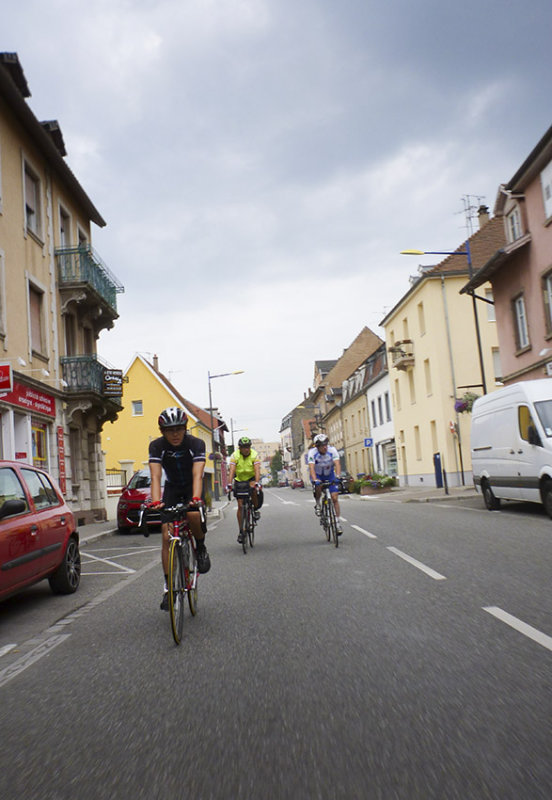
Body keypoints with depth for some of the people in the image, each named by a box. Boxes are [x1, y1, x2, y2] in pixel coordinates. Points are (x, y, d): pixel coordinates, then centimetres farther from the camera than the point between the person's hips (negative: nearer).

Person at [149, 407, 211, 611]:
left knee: (193, 515, -35)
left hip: (191, 488, -2)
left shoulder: (196, 444, -23)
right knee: (166, 536, -9)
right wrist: (156, 501, -45)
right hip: (172, 489, 2)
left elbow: (197, 474, -34)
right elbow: (155, 476, -28)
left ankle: (201, 548, -3)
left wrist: (196, 498, -51)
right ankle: (168, 587, 0)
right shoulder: (156, 446, -19)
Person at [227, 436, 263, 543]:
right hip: (239, 480, 1)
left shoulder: (254, 455, -18)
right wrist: (229, 484, -40)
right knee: (240, 506, -4)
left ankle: (256, 509, -10)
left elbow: (257, 470, -29)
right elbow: (232, 470, -26)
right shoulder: (234, 455, -17)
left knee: (254, 489, -36)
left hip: (252, 478, -1)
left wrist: (257, 483, -45)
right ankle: (241, 531, 6)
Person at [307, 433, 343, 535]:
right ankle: (317, 505, -4)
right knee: (318, 487, -34)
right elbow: (311, 468, -38)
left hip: (330, 475, 1)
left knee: (335, 498, -8)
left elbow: (337, 464, -33)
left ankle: (337, 522, 3)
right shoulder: (312, 452, -27)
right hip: (317, 475, -1)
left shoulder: (332, 450, -23)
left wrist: (337, 476, -51)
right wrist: (315, 480, -54)